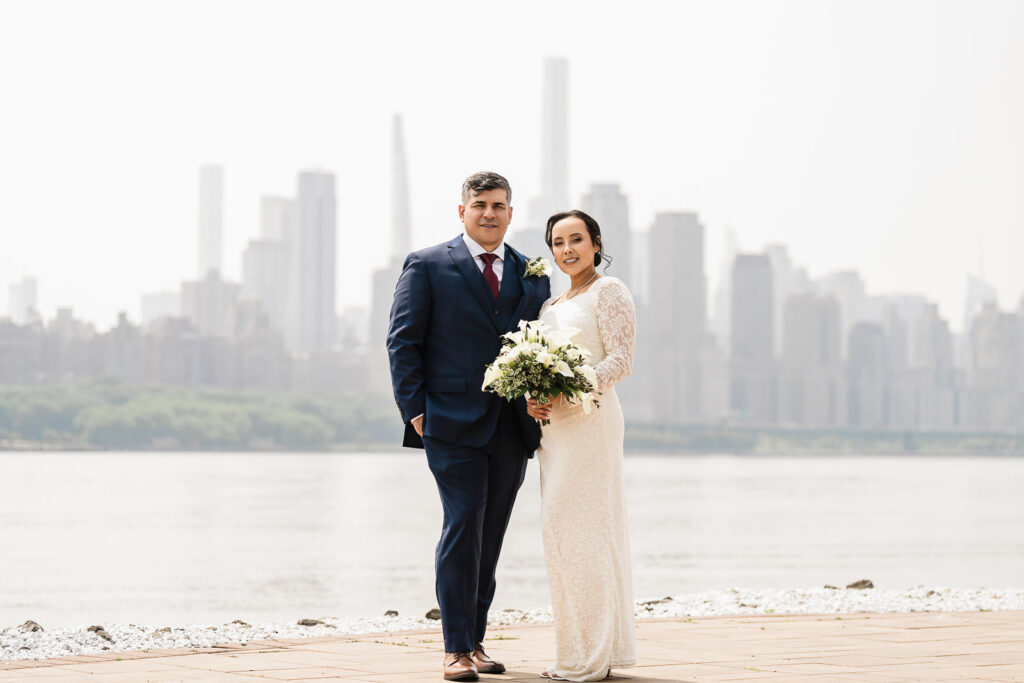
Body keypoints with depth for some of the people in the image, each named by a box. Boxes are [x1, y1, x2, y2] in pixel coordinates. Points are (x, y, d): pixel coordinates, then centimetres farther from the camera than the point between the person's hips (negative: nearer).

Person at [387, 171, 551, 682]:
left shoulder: (532, 276, 15)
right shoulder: (427, 267, 3)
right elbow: (403, 340, 0)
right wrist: (415, 409, -8)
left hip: (512, 427, 4)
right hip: (453, 423, -4)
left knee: (490, 536, 8)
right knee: (463, 525, -11)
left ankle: (475, 641, 17)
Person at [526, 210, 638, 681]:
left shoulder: (608, 290, -3)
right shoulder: (551, 305, 20)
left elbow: (621, 360, -11)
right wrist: (533, 399, 1)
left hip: (589, 419, -8)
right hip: (554, 426, 8)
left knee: (580, 529, -10)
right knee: (562, 531, 7)